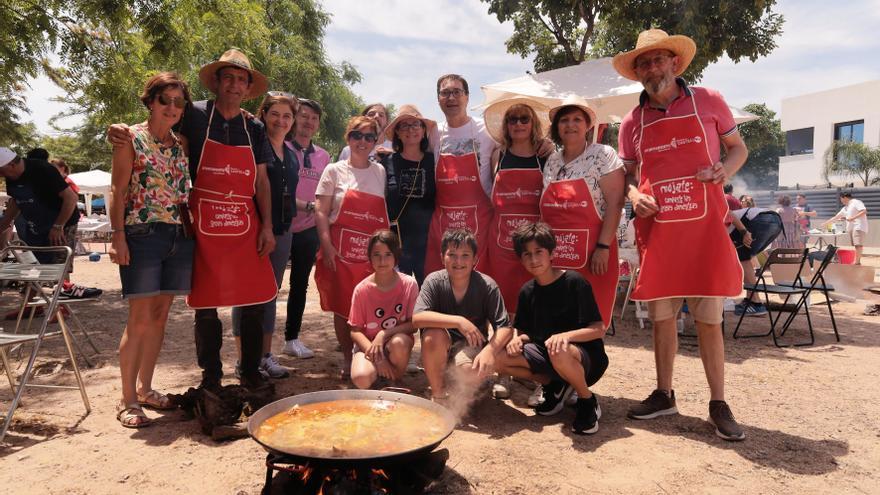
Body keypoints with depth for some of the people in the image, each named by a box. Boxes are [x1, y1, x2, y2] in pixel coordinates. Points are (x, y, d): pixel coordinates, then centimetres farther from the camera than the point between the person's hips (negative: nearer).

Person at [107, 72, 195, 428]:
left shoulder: (181, 144, 14)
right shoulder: (131, 138, -1)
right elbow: (117, 190, -5)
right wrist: (117, 235, -13)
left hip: (179, 237, 6)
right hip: (143, 234, -5)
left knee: (160, 316, 11)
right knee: (140, 320, -6)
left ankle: (145, 388, 24)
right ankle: (127, 399, 6)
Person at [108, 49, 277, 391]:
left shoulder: (255, 128, 10)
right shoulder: (195, 115, 1)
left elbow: (261, 180, 10)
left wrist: (267, 226, 3)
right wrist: (121, 130, -16)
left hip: (246, 227, 3)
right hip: (203, 227, -2)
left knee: (255, 301, 5)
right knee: (205, 304, 6)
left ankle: (251, 371, 22)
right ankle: (210, 376, 22)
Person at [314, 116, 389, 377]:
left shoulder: (380, 172, 11)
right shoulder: (335, 171, 4)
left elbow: (386, 213, 13)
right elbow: (321, 212, -1)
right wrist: (327, 246, -11)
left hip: (373, 252, 2)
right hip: (341, 250, -1)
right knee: (342, 306, 4)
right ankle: (347, 358, 20)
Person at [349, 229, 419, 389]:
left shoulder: (409, 284, -10)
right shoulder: (362, 289, -10)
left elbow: (413, 324, -9)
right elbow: (355, 330, -7)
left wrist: (384, 334, -24)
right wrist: (377, 358, -21)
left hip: (398, 341, 1)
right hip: (368, 344, 0)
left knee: (398, 343, -36)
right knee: (361, 379, -30)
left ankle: (395, 380, -6)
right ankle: (379, 366, 6)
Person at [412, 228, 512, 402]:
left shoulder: (487, 286, -14)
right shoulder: (434, 281, -14)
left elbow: (505, 328, -17)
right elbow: (417, 318, -28)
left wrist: (490, 350, -37)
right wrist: (458, 321, -37)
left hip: (473, 344, -1)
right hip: (439, 348, 1)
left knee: (468, 370, -33)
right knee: (433, 334, -33)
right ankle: (438, 393, -10)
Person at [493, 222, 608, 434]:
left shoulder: (574, 282, -15)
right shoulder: (527, 291, 3)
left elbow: (599, 329, -18)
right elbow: (524, 331, 9)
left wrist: (566, 335, -36)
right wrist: (518, 338, -15)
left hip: (585, 356, -6)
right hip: (544, 352, 6)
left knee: (560, 353, -41)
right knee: (499, 360, -13)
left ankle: (588, 401, -9)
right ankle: (556, 386, 7)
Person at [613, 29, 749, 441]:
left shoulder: (708, 101, 5)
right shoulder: (632, 122, 9)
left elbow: (738, 147, 13)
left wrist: (725, 170, -9)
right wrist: (634, 196, -6)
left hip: (704, 226, -2)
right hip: (656, 230, 2)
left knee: (709, 318, 1)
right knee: (661, 315, 8)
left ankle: (718, 405, 14)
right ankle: (664, 395, 23)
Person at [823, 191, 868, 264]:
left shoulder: (856, 202, -3)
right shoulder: (845, 208, 23)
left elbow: (864, 211, -15)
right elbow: (836, 217, 29)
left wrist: (852, 218, -20)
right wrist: (826, 224, 30)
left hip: (859, 227, -8)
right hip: (851, 228, 8)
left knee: (858, 245, -14)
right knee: (856, 245, 3)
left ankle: (857, 262, -20)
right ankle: (858, 262, 0)